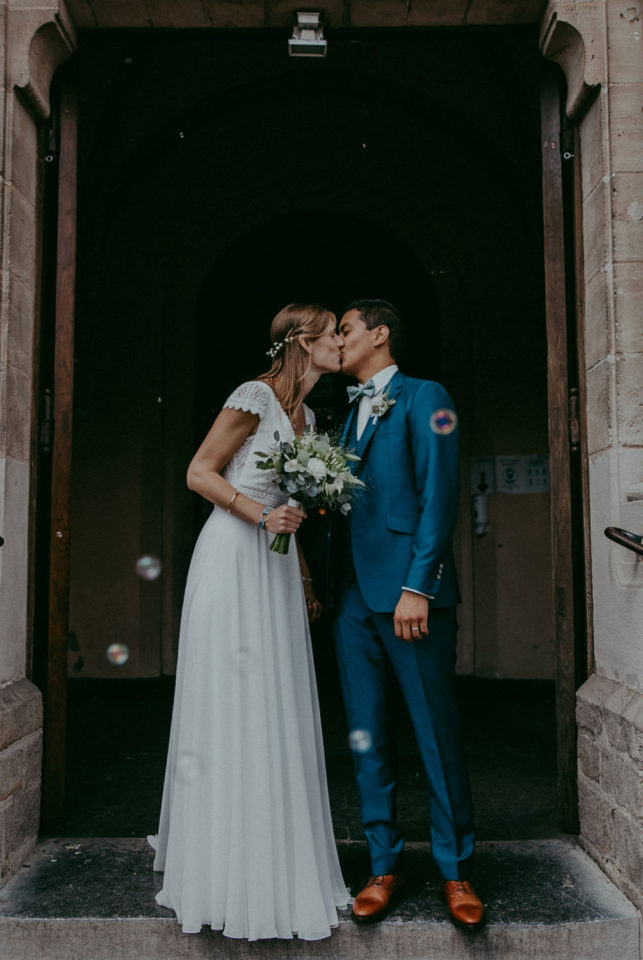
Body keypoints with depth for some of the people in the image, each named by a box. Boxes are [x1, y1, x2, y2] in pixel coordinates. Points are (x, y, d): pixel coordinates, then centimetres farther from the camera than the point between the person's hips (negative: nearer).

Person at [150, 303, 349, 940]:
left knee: (276, 709, 9)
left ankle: (276, 865, 21)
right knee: (232, 707, -2)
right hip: (234, 560, -8)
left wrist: (306, 580, 18)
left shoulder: (305, 413, 17)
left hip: (276, 566, 8)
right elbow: (198, 473, -9)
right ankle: (226, 871, 11)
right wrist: (260, 515, -20)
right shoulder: (255, 397, -8)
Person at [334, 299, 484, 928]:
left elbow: (439, 495, -10)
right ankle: (384, 866, 21)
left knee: (436, 733, 2)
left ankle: (455, 870, 17)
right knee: (366, 735, 9)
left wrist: (417, 585, -17)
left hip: (409, 591, -6)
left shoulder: (425, 398, 0)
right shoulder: (348, 413, 20)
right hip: (353, 594, 7)